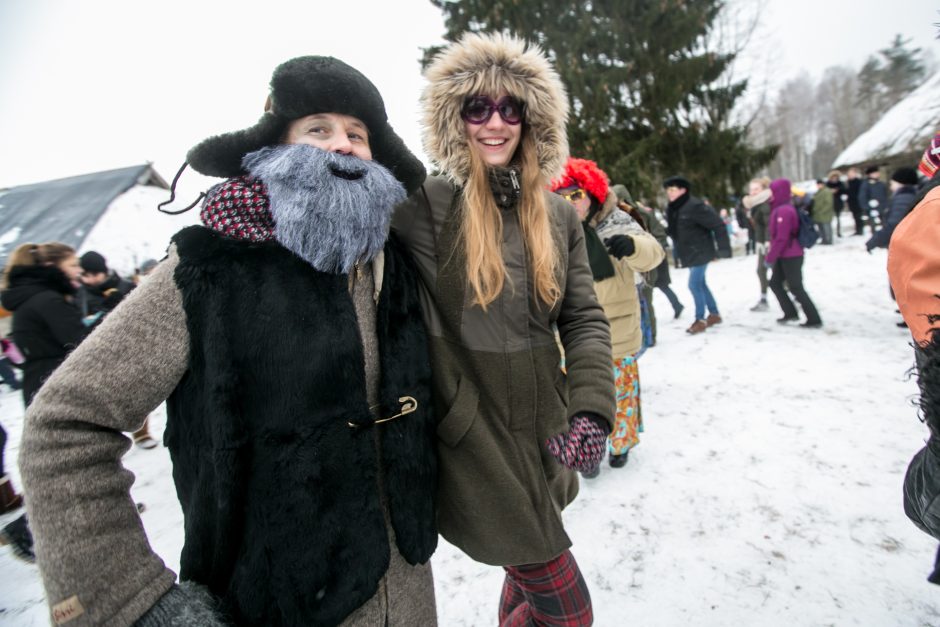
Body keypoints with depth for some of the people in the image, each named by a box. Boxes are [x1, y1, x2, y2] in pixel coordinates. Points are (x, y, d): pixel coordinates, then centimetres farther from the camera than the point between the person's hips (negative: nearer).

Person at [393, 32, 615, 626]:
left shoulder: (557, 214, 4)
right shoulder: (425, 205, -11)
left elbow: (585, 319, 2)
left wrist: (591, 411, -8)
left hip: (545, 436, 5)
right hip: (477, 442, -5)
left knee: (528, 578, 25)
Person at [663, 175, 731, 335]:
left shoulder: (694, 206, -21)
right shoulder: (671, 209, 3)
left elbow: (718, 225, -19)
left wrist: (723, 249, -19)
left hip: (700, 252, -8)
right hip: (689, 254, 8)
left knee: (694, 284, -7)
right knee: (700, 284, 16)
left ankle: (700, 320, 8)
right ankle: (714, 314, 32)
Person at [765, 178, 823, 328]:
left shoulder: (784, 211, -20)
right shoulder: (780, 209, 10)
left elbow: (781, 238, -24)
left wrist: (770, 258, -19)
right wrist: (772, 255, 15)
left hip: (791, 256, -10)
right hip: (784, 256, 10)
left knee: (796, 288, -2)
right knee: (775, 283, 15)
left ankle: (814, 319, 7)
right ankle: (790, 312, 25)